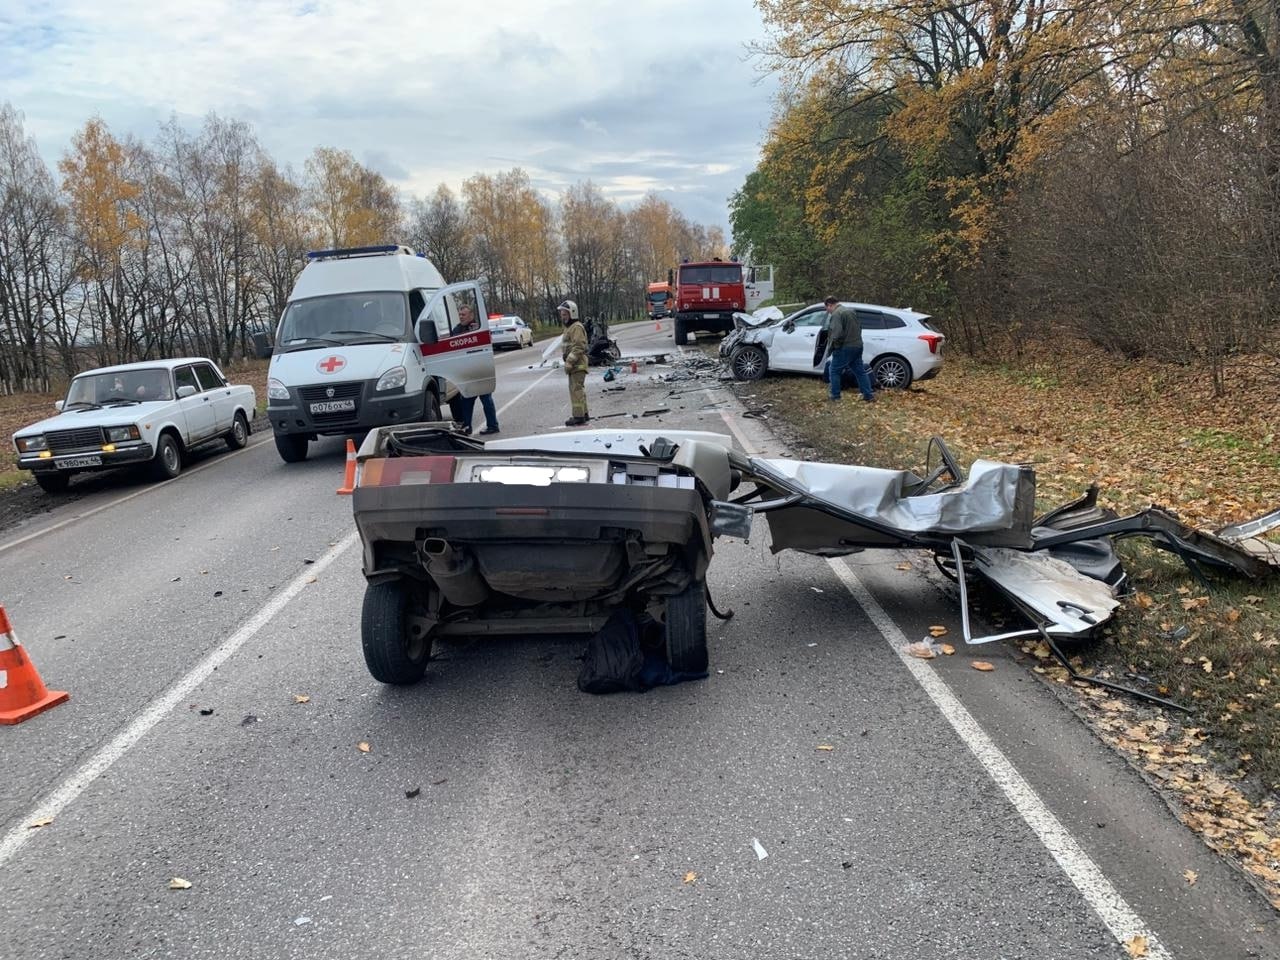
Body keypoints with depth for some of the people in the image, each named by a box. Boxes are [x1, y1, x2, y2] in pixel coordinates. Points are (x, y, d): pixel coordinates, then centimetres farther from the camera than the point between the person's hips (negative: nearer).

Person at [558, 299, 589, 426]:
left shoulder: (577, 327, -13)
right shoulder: (569, 327, 20)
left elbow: (578, 347, -21)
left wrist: (569, 362, -24)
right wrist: (568, 362, 18)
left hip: (578, 364, -11)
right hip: (574, 364, 11)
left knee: (577, 390, -12)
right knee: (578, 389, 16)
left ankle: (579, 416, -12)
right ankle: (583, 414, 25)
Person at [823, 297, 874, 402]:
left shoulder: (836, 314, -16)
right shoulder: (851, 310, 14)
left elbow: (837, 333, -26)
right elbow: (859, 327, 22)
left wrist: (831, 346, -13)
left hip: (844, 348, -8)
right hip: (858, 346, 8)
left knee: (834, 371, 5)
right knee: (860, 371, 13)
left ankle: (835, 396, 7)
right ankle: (868, 395, 13)